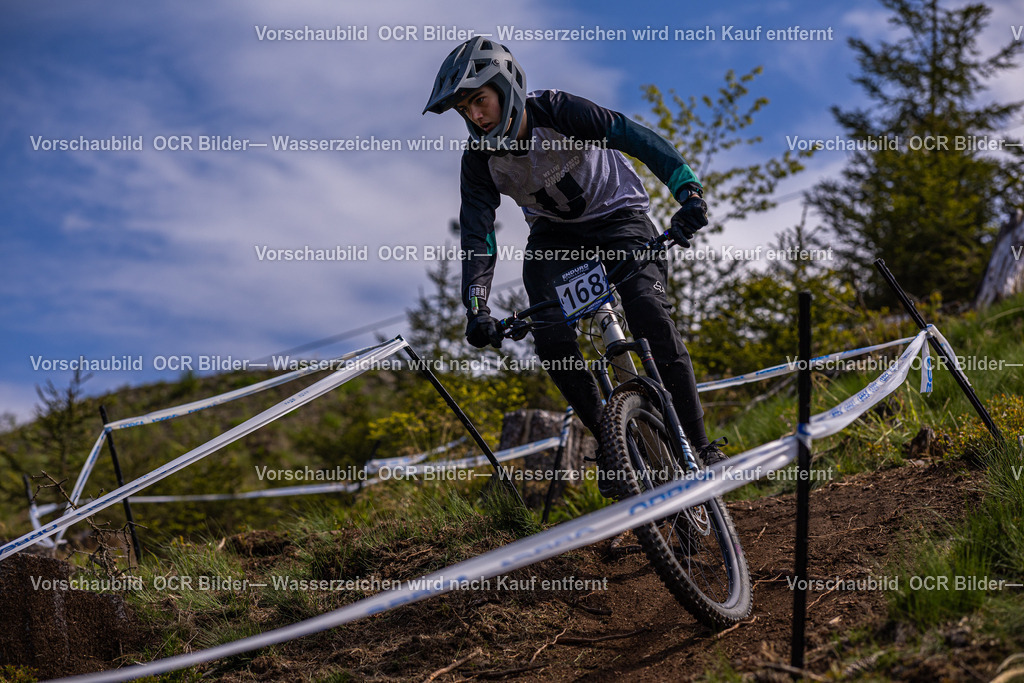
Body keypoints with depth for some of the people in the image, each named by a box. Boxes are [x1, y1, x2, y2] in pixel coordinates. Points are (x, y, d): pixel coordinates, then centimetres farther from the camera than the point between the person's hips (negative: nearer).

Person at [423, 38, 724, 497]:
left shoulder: (558, 111, -28)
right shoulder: (480, 159, -16)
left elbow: (638, 139, -35)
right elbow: (477, 234, -18)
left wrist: (689, 191, -50)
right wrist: (476, 308, -33)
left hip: (616, 214, -4)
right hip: (554, 233, 4)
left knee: (650, 313, -24)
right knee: (551, 337, -19)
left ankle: (698, 445, -15)